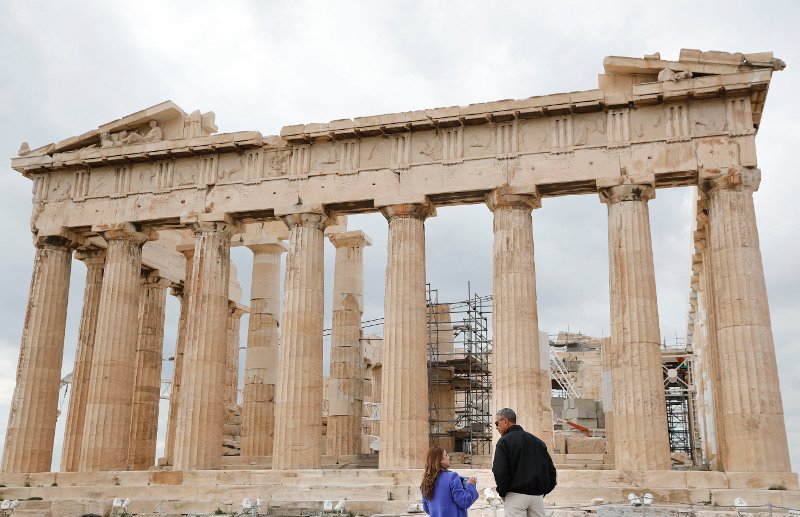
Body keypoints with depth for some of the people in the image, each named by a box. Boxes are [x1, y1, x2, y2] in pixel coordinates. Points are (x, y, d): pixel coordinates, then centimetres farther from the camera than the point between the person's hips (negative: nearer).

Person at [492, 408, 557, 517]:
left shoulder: (504, 441, -6)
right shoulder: (537, 441, 14)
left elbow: (500, 472, -16)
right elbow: (551, 469, 14)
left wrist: (502, 492, -2)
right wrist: (544, 491, 16)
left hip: (516, 495, -6)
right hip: (538, 495, 6)